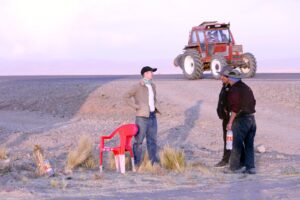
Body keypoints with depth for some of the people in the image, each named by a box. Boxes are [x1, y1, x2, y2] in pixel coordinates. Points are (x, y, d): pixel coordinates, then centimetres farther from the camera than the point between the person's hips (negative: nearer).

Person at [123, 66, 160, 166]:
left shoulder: (152, 86, 12)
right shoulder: (138, 87, -11)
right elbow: (126, 97, -11)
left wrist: (155, 107, 13)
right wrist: (136, 106, -15)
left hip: (152, 116, 7)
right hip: (142, 117, -7)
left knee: (152, 139, 11)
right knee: (139, 140, -2)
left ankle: (153, 160, 19)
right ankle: (136, 163, 4)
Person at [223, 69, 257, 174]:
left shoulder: (234, 89, -13)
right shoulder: (247, 88, 12)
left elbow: (235, 107, -19)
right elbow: (253, 102, 14)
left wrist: (230, 122, -15)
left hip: (241, 119, -8)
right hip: (252, 118, 8)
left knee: (237, 144, 2)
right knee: (249, 144, 10)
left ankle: (235, 166, 8)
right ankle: (250, 167, 10)